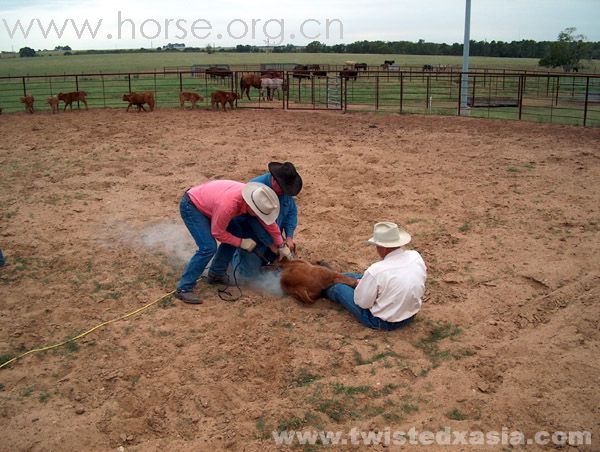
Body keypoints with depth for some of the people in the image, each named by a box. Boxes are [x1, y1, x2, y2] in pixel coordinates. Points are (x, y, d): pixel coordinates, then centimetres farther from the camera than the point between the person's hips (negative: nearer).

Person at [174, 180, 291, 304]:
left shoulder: (254, 195, -16)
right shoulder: (227, 205, -38)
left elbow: (269, 222, -1)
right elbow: (217, 233, -22)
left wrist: (281, 246, 5)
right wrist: (241, 242, -15)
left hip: (205, 203, 8)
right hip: (190, 206, -8)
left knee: (233, 236, 4)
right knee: (208, 248, -20)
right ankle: (183, 289, -15)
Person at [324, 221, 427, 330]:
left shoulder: (376, 271, -33)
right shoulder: (416, 256, -15)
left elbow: (362, 302, -19)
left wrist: (360, 284, 3)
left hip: (383, 322, -6)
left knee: (338, 287, 14)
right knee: (356, 276, 25)